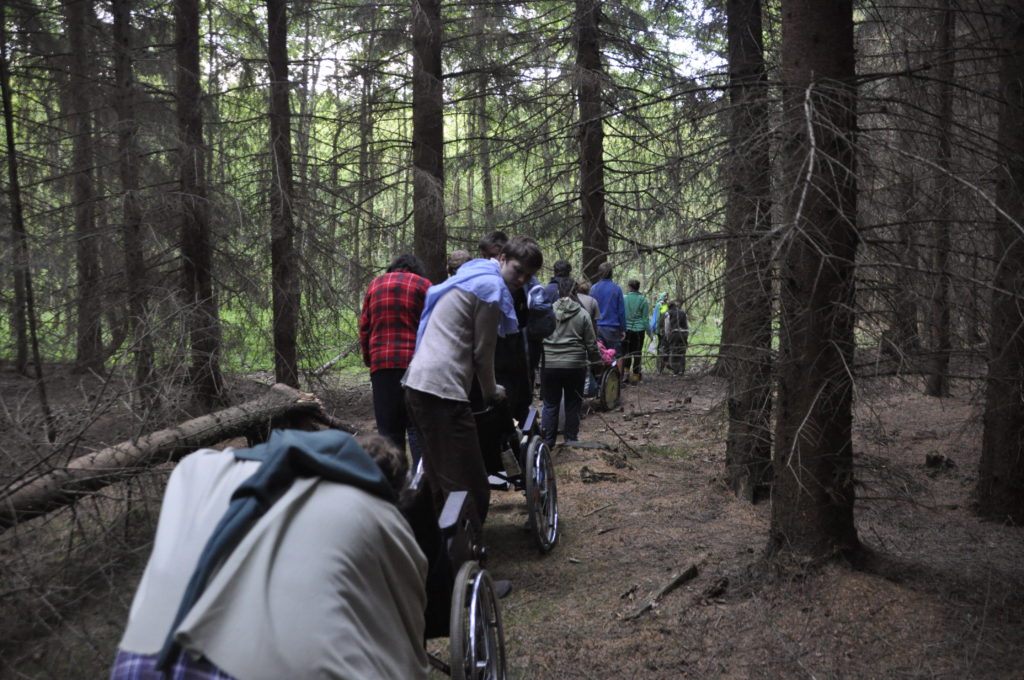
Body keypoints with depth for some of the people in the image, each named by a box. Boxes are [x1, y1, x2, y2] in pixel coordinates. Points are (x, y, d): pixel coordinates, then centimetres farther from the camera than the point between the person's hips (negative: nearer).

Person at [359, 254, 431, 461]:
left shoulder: (375, 284, 17)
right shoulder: (423, 284, 7)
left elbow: (364, 327, 14)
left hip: (381, 365, 2)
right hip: (416, 363, -2)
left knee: (388, 429, 5)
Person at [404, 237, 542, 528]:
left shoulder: (470, 278, 25)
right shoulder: (492, 287, -6)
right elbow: (483, 352, -2)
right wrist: (491, 392, 15)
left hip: (418, 384, 11)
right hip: (442, 390, -11)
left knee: (439, 483, 18)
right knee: (470, 490, -8)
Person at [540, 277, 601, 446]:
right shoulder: (582, 314, -2)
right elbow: (591, 344, 1)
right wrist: (596, 360, 17)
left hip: (549, 364, 0)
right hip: (575, 366, 0)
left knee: (550, 404, 9)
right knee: (573, 404, 12)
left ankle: (547, 441, 11)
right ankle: (571, 439, 19)